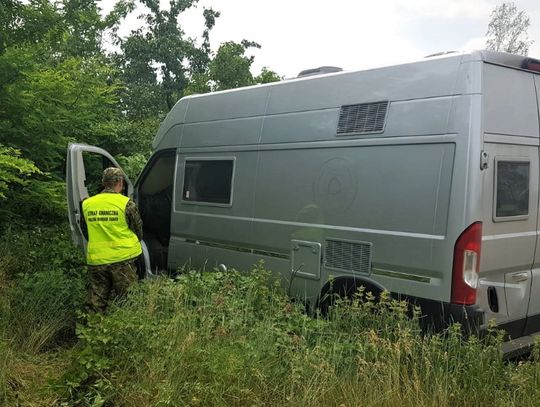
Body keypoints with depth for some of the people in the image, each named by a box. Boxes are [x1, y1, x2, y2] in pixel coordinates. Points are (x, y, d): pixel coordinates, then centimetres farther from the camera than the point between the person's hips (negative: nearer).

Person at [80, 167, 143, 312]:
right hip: (123, 258, -3)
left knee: (96, 303, 13)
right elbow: (139, 232, 2)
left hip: (96, 259, 3)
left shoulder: (87, 204, 3)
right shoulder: (126, 204, -8)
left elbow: (86, 233, 15)